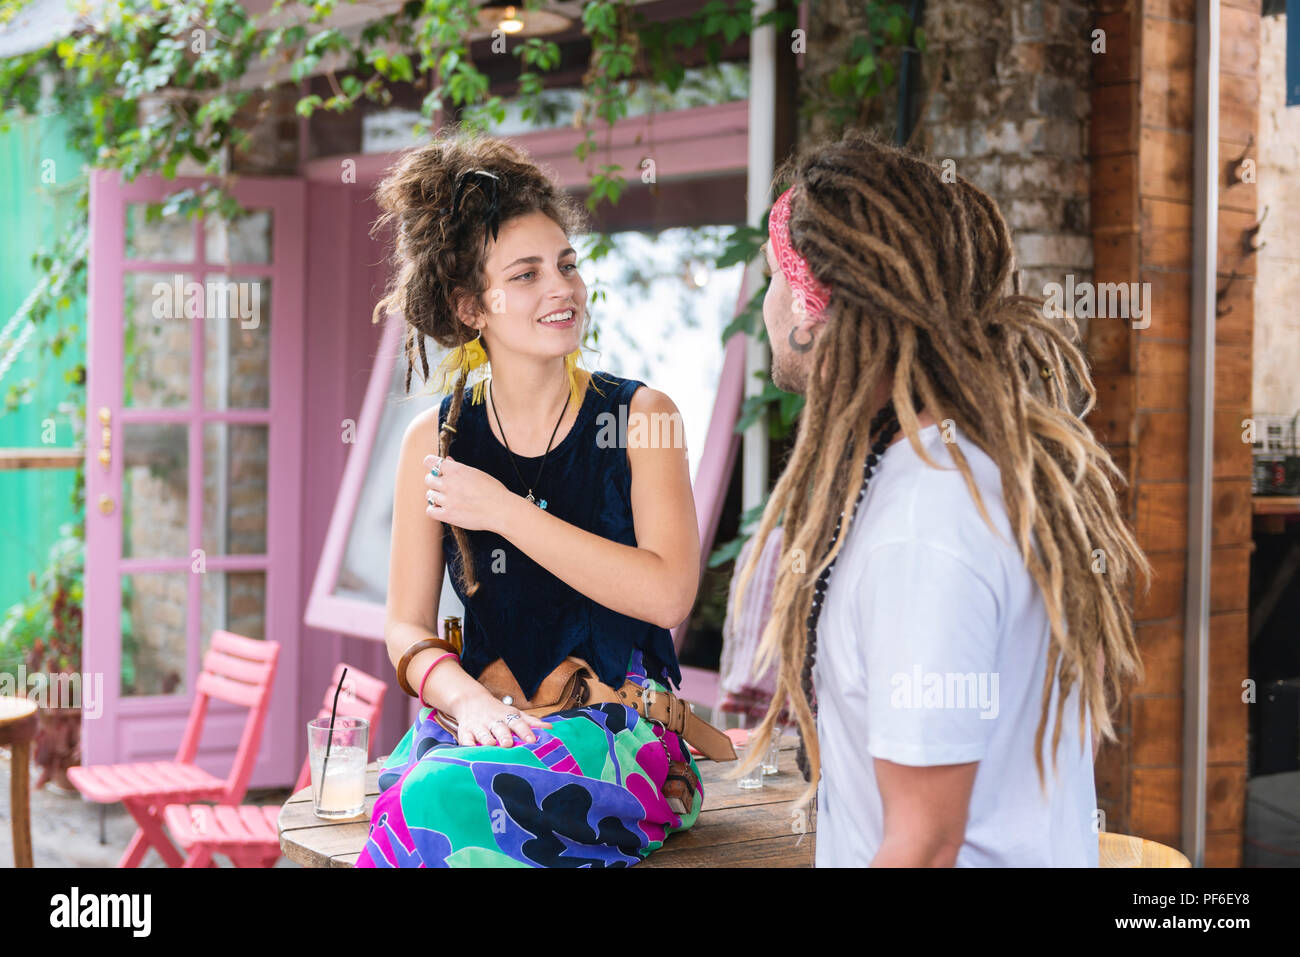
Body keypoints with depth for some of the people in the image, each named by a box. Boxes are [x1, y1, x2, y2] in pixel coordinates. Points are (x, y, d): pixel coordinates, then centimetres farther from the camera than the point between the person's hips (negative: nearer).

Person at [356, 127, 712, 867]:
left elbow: (668, 593, -11)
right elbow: (408, 626, 6)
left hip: (616, 727, -2)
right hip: (483, 721, 2)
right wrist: (465, 696, -16)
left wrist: (502, 511, -11)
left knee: (446, 801, -32)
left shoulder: (640, 416, 1)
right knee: (411, 799, -33)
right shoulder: (435, 440, 6)